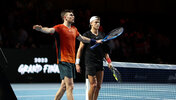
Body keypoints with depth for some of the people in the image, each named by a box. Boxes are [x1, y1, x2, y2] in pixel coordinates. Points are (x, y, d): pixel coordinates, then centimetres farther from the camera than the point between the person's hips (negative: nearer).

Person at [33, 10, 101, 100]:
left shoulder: (74, 29, 16)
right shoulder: (60, 28, -8)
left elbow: (82, 38, 34)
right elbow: (49, 30, -28)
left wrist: (95, 41, 44)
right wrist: (41, 29, -50)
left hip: (72, 61, 8)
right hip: (64, 60, -8)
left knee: (64, 86, 14)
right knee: (70, 87, -14)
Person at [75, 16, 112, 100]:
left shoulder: (102, 35, 13)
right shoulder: (87, 35, -2)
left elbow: (105, 50, 19)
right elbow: (80, 49, -2)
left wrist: (109, 61, 9)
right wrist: (77, 63, -7)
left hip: (100, 63, 6)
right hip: (90, 63, -6)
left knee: (98, 86, 5)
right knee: (93, 85, -11)